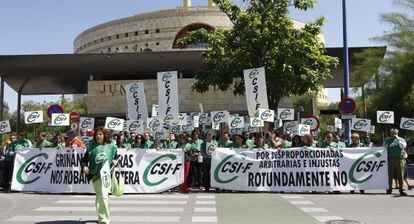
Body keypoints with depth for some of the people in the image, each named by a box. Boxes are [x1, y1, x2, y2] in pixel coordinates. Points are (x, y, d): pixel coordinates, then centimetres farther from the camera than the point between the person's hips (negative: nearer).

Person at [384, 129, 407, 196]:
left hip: (399, 159, 0)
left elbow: (404, 146, -7)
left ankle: (401, 190, 3)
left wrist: (398, 139, -10)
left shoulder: (401, 139, 12)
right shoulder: (387, 140, 13)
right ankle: (389, 189, 8)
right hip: (391, 159, 0)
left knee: (400, 175, -1)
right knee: (390, 175, 0)